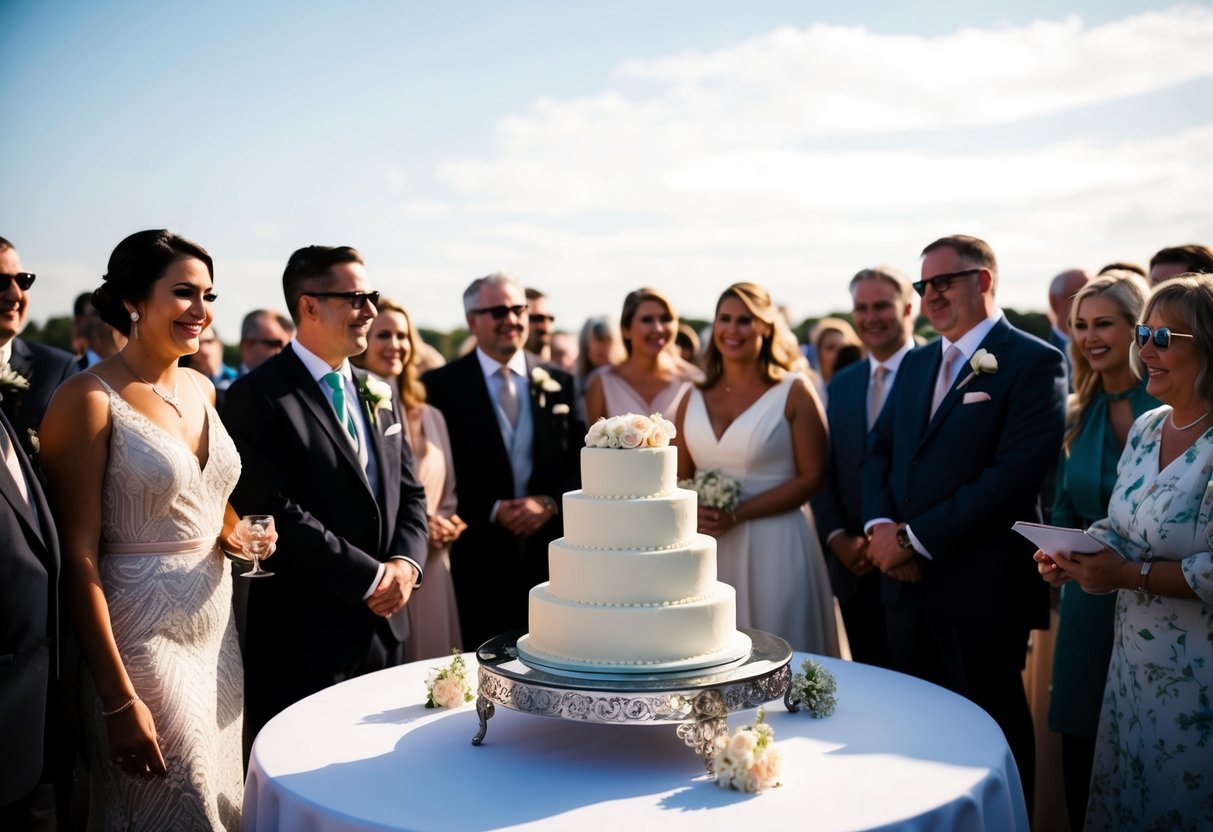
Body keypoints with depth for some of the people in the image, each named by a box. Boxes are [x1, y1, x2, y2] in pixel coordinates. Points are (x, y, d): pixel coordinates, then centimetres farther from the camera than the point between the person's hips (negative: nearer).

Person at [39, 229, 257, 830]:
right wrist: (119, 701, -17)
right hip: (140, 638, -6)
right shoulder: (89, 399, -14)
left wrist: (236, 532, -2)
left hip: (216, 625, 7)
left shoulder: (201, 390, 6)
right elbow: (78, 556, -16)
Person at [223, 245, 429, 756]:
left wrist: (406, 563, -6)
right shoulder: (257, 397, -11)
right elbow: (277, 512, -19)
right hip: (301, 638, -7)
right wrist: (372, 577, -16)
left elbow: (408, 492, 13)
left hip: (380, 627, 7)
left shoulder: (376, 394, 12)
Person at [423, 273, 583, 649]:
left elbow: (583, 460, 7)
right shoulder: (442, 385, -1)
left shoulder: (559, 382, 9)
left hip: (551, 551, 3)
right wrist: (492, 511, -12)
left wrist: (549, 502, -9)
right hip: (481, 555, -3)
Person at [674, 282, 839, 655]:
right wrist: (692, 511, -8)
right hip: (707, 550, 3)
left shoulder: (794, 391, -2)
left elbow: (812, 477, -6)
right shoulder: (694, 398, 9)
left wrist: (738, 514, -13)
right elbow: (678, 477, 14)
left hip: (775, 548, -3)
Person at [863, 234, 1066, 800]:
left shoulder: (1035, 362, -9)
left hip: (981, 585, -7)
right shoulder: (916, 363, 15)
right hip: (907, 582, 7)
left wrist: (916, 538, -17)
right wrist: (881, 527, -7)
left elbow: (1016, 472, -18)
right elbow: (879, 451, 13)